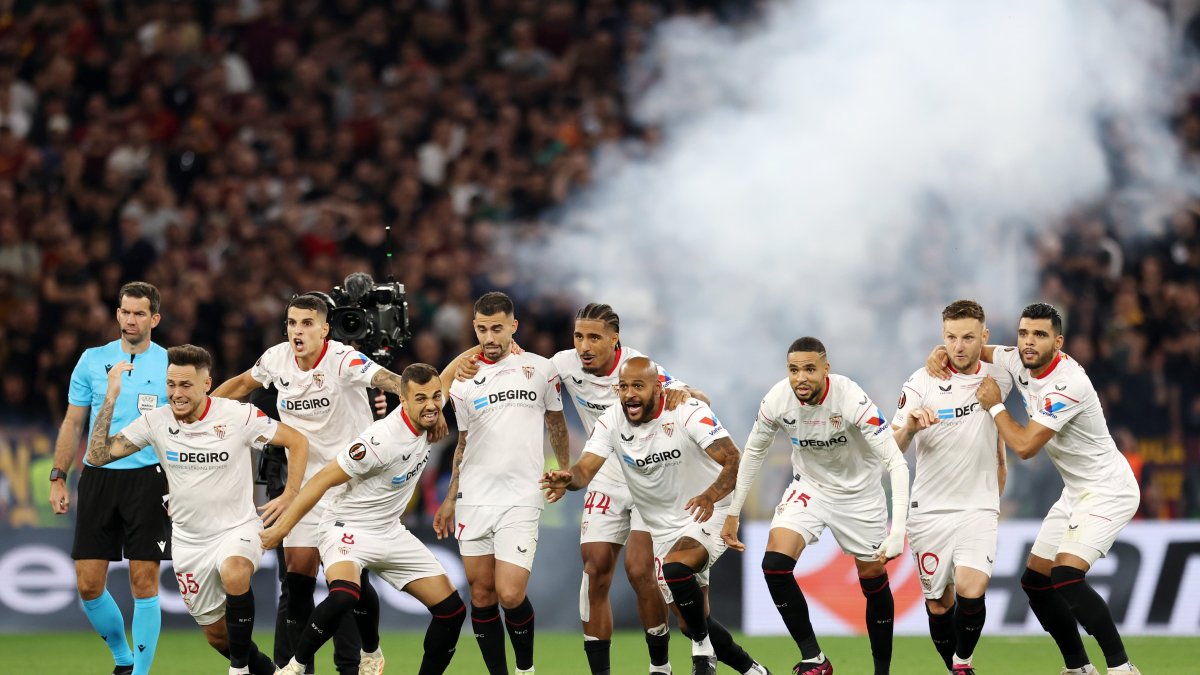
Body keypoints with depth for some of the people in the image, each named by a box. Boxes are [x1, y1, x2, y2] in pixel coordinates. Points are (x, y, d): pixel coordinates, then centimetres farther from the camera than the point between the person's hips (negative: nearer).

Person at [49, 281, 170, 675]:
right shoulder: (93, 361, 8)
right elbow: (73, 423, 12)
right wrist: (57, 478, 6)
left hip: (148, 477, -3)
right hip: (97, 477, 3)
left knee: (144, 582, -5)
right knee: (89, 584, 0)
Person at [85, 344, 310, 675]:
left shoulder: (238, 415, -14)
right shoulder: (156, 421, -6)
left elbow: (297, 441, -4)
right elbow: (98, 455, -9)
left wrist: (289, 496, -9)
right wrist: (111, 396, -15)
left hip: (237, 528, -4)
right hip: (189, 542, 4)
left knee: (234, 574, -38)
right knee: (217, 635, 9)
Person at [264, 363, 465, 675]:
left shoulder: (427, 422, -6)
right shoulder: (381, 440, -27)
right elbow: (322, 481, -19)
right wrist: (280, 528, -16)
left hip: (390, 532, 8)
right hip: (348, 529, -8)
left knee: (452, 610, 2)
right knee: (343, 596, -37)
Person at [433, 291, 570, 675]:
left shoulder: (540, 369, 3)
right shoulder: (464, 381, 8)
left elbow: (556, 423, 18)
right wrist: (449, 501, 16)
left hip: (521, 499, -3)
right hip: (473, 499, 3)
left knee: (510, 596, -13)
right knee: (481, 595, 1)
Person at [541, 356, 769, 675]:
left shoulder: (688, 413, -20)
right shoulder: (611, 422, -7)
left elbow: (733, 460, -25)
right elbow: (585, 469, -16)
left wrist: (711, 495, -44)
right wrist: (567, 479, -41)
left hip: (705, 517, -6)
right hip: (662, 528, 6)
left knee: (675, 569, -35)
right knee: (690, 623, 7)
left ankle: (703, 649, -12)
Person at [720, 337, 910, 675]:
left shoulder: (851, 399, -32)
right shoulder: (778, 399, -21)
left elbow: (896, 462, -32)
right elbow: (753, 452, -1)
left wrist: (897, 530, -42)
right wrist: (733, 513, 0)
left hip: (858, 492, -2)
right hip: (808, 487, 2)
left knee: (875, 582, 4)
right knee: (775, 563, -19)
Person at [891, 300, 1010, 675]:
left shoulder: (998, 379, 2)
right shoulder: (922, 382, -8)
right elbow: (891, 451, -10)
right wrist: (908, 426, -31)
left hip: (978, 510, 1)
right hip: (930, 511, 0)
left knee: (971, 593, -19)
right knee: (938, 602, 4)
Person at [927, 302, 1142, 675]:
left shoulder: (1068, 384, -27)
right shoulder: (1019, 362, -1)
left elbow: (1025, 445, -27)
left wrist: (994, 406, -13)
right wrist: (942, 350, -4)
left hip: (1106, 491, -9)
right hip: (1075, 492, 9)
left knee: (1066, 575, -25)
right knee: (1035, 581, 9)